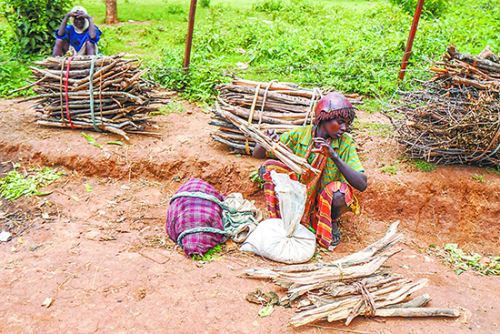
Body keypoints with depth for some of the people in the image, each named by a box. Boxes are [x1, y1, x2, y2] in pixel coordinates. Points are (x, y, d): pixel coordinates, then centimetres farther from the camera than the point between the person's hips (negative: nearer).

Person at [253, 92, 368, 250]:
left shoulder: (345, 143, -15)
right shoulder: (299, 135, -13)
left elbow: (362, 184, -25)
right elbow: (257, 154, -7)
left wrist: (334, 156, -35)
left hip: (324, 205, -1)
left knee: (339, 190, -35)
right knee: (269, 167, -18)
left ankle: (332, 223, -1)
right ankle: (278, 217, -2)